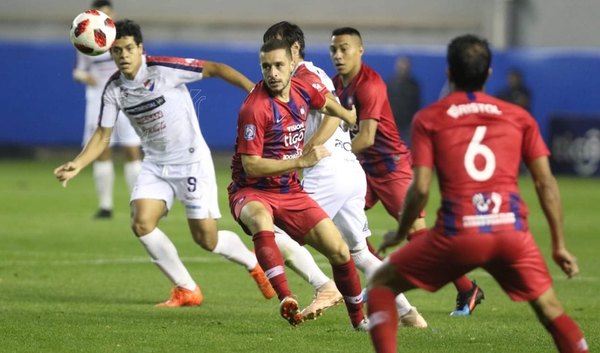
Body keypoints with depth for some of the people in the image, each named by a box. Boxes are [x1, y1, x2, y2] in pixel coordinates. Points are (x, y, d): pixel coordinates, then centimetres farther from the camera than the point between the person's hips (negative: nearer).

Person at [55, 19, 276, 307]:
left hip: (192, 161, -5)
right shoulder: (113, 90, -3)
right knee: (141, 224, -16)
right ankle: (187, 291, -1)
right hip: (155, 164, 5)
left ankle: (254, 264, 28)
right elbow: (102, 135, 3)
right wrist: (76, 165, -13)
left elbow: (215, 69, -15)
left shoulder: (165, 69, -19)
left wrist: (255, 89, -24)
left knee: (206, 239, -4)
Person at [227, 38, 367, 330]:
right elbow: (251, 166, -23)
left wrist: (351, 118, 41)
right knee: (261, 220, -41)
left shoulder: (301, 90, -1)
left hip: (291, 192, 6)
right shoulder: (255, 108, -22)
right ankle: (285, 299, -55)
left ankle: (359, 319, 23)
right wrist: (302, 161, -26)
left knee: (339, 251, 1)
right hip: (252, 192, -6)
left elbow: (327, 104, 24)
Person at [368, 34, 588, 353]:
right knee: (549, 308, 16)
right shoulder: (519, 117, 13)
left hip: (458, 232, -2)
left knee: (381, 284, 16)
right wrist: (559, 246, 13)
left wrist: (400, 234, 15)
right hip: (512, 231, 2)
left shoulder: (429, 119, 8)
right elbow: (546, 183, 8)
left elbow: (420, 188, -1)